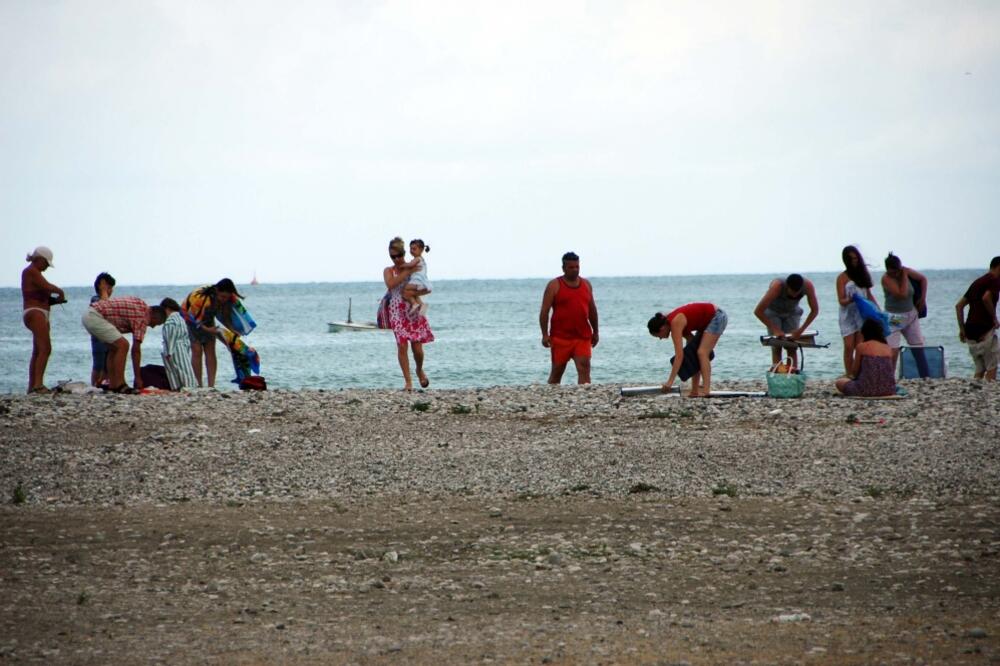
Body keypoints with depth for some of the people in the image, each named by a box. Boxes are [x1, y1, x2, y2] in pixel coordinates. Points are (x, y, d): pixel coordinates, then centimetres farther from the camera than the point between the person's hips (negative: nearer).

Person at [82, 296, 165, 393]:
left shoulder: (141, 304, 16)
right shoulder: (142, 317, -10)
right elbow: (136, 350, -11)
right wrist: (138, 377, -7)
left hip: (88, 314, 10)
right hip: (95, 318, -10)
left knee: (114, 348, 17)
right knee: (122, 345, -14)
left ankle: (112, 385, 15)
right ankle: (119, 385, -15)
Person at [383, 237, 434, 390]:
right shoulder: (389, 271, 3)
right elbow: (391, 284, -18)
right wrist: (407, 272, -18)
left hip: (414, 311, 1)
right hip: (397, 312, 0)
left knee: (417, 347, -3)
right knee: (402, 346, -9)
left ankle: (420, 371, 28)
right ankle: (407, 381, -1)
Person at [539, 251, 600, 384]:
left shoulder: (586, 284, 13)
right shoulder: (554, 285, -1)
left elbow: (592, 309, 21)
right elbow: (544, 311, -6)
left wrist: (595, 332, 20)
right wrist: (545, 334, -13)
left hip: (583, 337, 3)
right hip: (560, 337, -3)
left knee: (584, 368, -11)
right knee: (557, 371, 6)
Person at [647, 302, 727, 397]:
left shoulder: (675, 324, -27)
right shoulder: (670, 321, -1)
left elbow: (679, 355, -31)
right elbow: (691, 338, 8)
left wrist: (670, 381, -31)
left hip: (718, 317, -10)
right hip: (707, 321, 10)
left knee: (702, 353, -19)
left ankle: (706, 390, -24)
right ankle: (695, 391, 6)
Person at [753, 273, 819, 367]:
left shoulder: (808, 286, -31)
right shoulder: (777, 286, -38)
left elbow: (815, 310, -17)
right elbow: (758, 311, -34)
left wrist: (801, 330, -24)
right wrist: (775, 330, -33)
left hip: (792, 313, 2)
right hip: (773, 312, -2)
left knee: (792, 348, -8)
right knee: (776, 348, -13)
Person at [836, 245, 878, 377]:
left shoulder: (863, 274, 11)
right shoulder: (842, 277, -1)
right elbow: (841, 300, -6)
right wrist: (850, 300, -26)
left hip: (863, 314, 3)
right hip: (848, 315, -3)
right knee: (849, 347, -8)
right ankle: (849, 376, -4)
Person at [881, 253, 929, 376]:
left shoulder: (906, 271, -4)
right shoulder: (886, 279, -20)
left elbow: (923, 278, 13)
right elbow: (902, 294, -29)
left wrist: (923, 298, 5)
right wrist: (904, 276, -21)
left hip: (911, 315, 6)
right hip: (894, 318, -6)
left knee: (919, 348, 8)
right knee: (893, 351, -15)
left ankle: (926, 377, 14)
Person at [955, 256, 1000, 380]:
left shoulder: (977, 282, 20)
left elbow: (959, 305, 18)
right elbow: (986, 298, -24)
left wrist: (962, 329, 16)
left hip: (970, 331, 8)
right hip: (984, 329, -8)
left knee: (980, 369, 13)